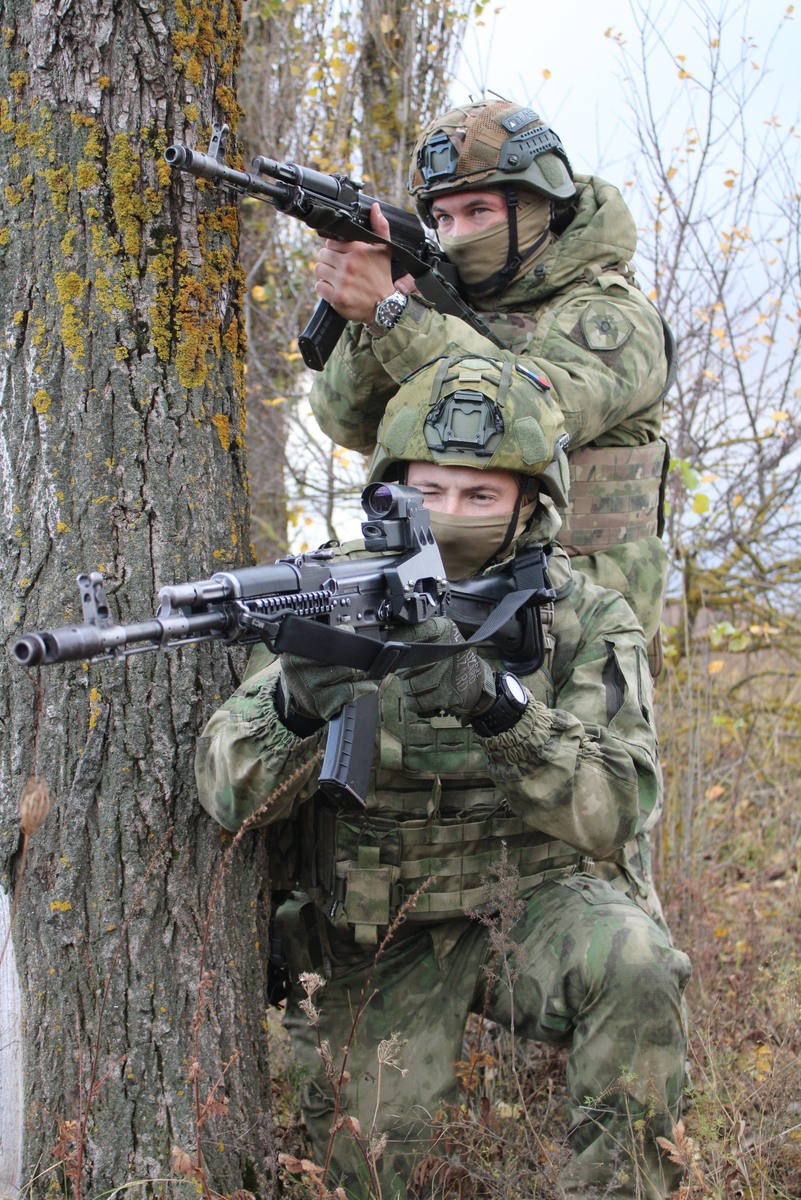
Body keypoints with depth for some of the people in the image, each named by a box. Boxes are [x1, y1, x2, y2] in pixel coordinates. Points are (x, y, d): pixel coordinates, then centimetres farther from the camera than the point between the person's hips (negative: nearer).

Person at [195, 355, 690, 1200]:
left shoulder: (588, 621, -5)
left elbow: (616, 812, -18)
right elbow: (231, 795, -11)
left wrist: (498, 704, -34)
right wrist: (294, 707, -34)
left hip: (535, 897, 0)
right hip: (378, 936, 1)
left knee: (632, 968, -31)